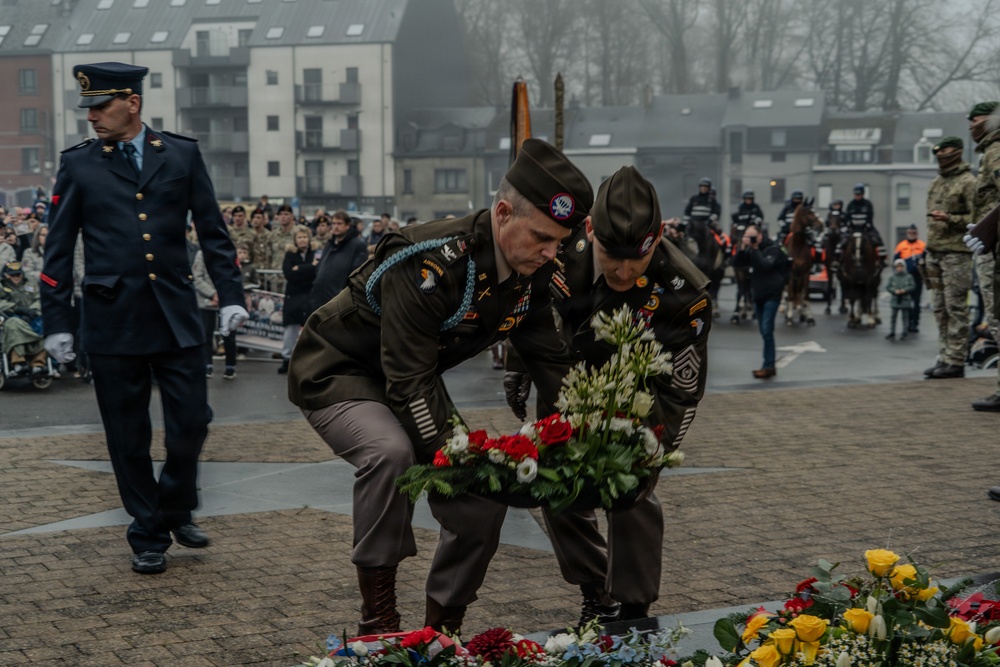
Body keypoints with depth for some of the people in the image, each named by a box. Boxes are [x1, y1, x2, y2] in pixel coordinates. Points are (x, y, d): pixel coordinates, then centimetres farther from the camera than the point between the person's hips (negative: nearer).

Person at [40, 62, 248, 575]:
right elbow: (58, 250, 5)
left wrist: (230, 295, -1)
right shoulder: (78, 165, 4)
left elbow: (212, 231, 8)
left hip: (176, 317, 1)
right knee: (128, 438, 5)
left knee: (190, 424, 0)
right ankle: (148, 537, 19)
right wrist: (56, 323, 2)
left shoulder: (182, 155, 6)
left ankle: (176, 510, 27)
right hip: (112, 321, -1)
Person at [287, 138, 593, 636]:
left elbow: (549, 358, -1)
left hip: (412, 381, 8)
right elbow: (407, 381, -35)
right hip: (336, 372, -7)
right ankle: (377, 621, -24)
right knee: (391, 451, -37)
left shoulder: (533, 271, -11)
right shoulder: (431, 264, -36)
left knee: (484, 501, -2)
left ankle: (441, 631, 17)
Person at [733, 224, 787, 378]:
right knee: (764, 331, 8)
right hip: (758, 296, 7)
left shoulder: (773, 249, -10)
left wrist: (754, 249, -22)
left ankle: (768, 366, -11)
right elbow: (736, 263, 4)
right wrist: (742, 248, -10)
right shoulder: (751, 250, 11)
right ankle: (770, 365, 14)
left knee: (767, 331, -13)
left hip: (771, 296, -7)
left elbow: (766, 265, -25)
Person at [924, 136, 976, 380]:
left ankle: (956, 361, -7)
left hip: (956, 252, -8)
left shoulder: (968, 182, -5)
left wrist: (951, 219, -22)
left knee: (955, 307, -7)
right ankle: (944, 358, 14)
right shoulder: (936, 184, 20)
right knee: (939, 308, 8)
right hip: (935, 252, 8)